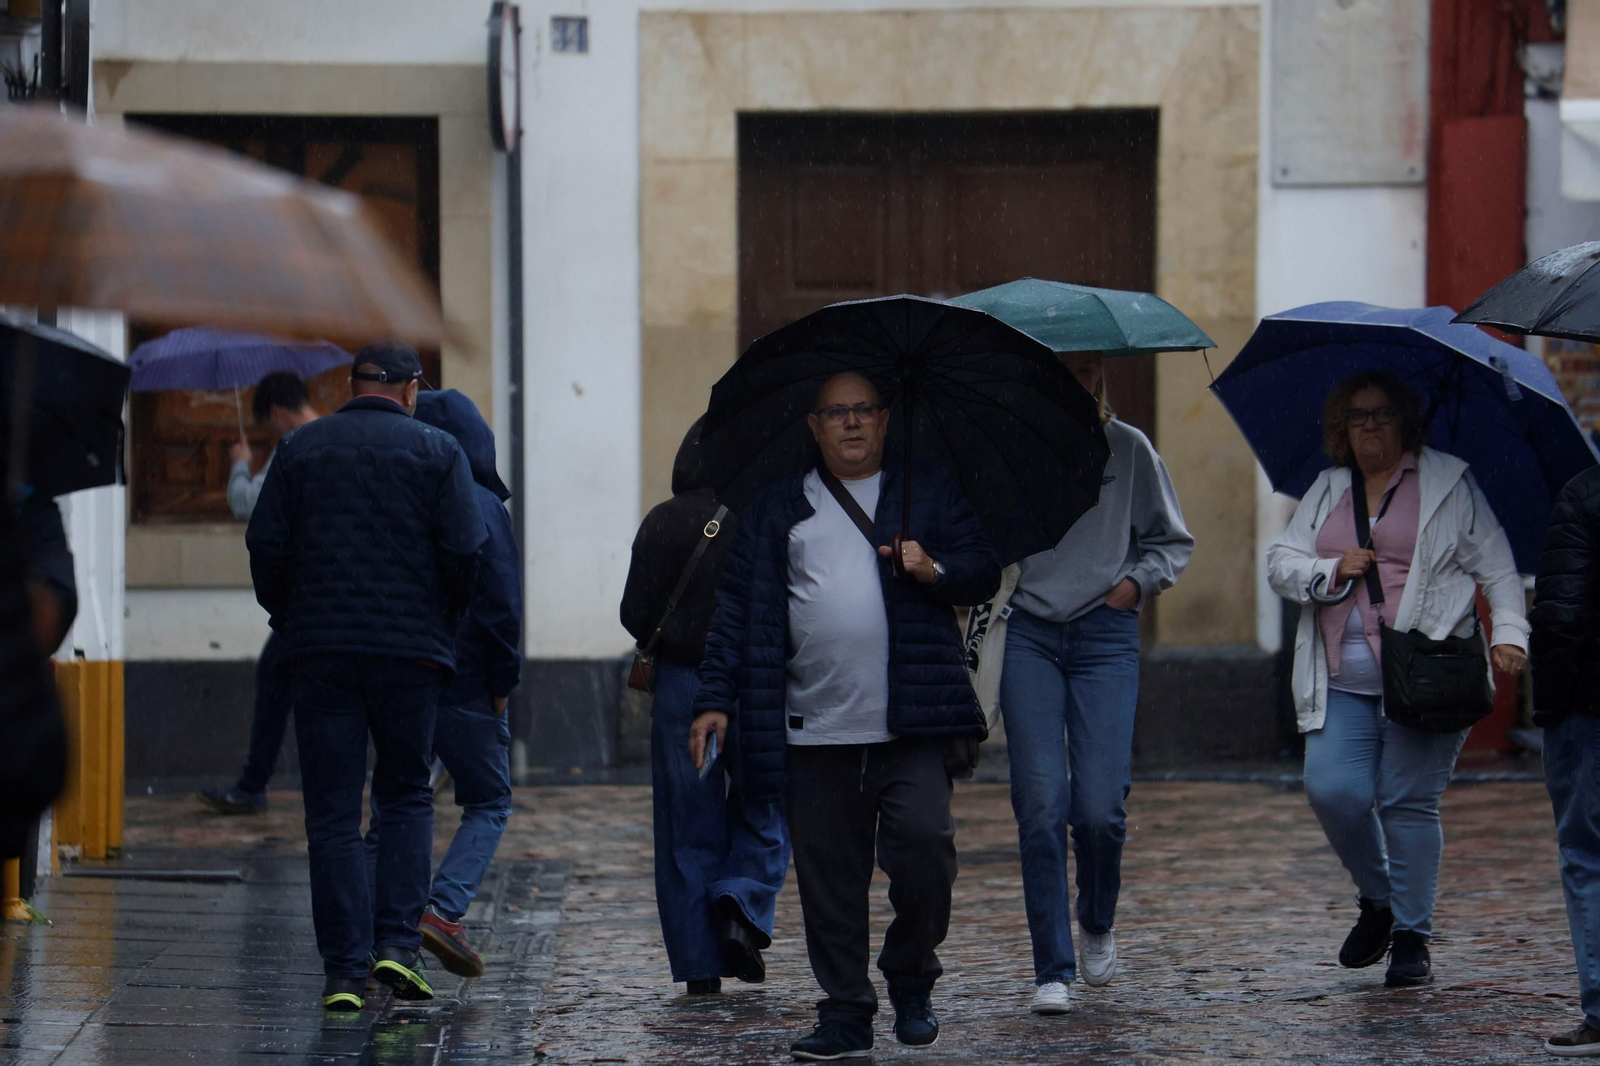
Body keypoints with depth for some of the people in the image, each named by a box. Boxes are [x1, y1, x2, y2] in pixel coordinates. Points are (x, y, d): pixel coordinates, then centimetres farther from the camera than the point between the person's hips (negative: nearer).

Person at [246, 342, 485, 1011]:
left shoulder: (300, 448, 7)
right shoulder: (437, 451, 2)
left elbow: (265, 546, 3)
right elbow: (464, 550, -4)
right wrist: (444, 621, 12)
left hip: (320, 653, 1)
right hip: (411, 653, -1)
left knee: (332, 813, 3)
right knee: (407, 795, 14)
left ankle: (344, 969, -1)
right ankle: (398, 942, -1)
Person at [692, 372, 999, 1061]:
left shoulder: (930, 494, 13)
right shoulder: (776, 510, 15)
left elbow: (984, 572, 10)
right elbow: (737, 610, 13)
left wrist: (937, 571, -11)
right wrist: (717, 700, 5)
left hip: (911, 721, -2)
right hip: (815, 727, 2)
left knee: (924, 839, -15)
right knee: (828, 873, 2)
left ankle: (911, 980, 8)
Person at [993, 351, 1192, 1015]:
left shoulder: (1128, 449, 8)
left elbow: (1173, 541, 16)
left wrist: (1135, 584, 0)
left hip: (1104, 635, 0)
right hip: (1030, 635, 0)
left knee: (1098, 807, -9)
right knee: (1040, 805, -8)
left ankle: (1097, 921, 23)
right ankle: (1052, 971, -3)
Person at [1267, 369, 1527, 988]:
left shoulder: (1448, 484, 7)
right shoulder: (1326, 491, 18)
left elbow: (1495, 566, 3)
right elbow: (1280, 564, 14)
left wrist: (1509, 634, -11)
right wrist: (1332, 570, -6)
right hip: (1343, 681, 4)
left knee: (1409, 801, -7)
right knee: (1333, 791, -10)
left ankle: (1412, 936, 5)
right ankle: (1376, 900, 16)